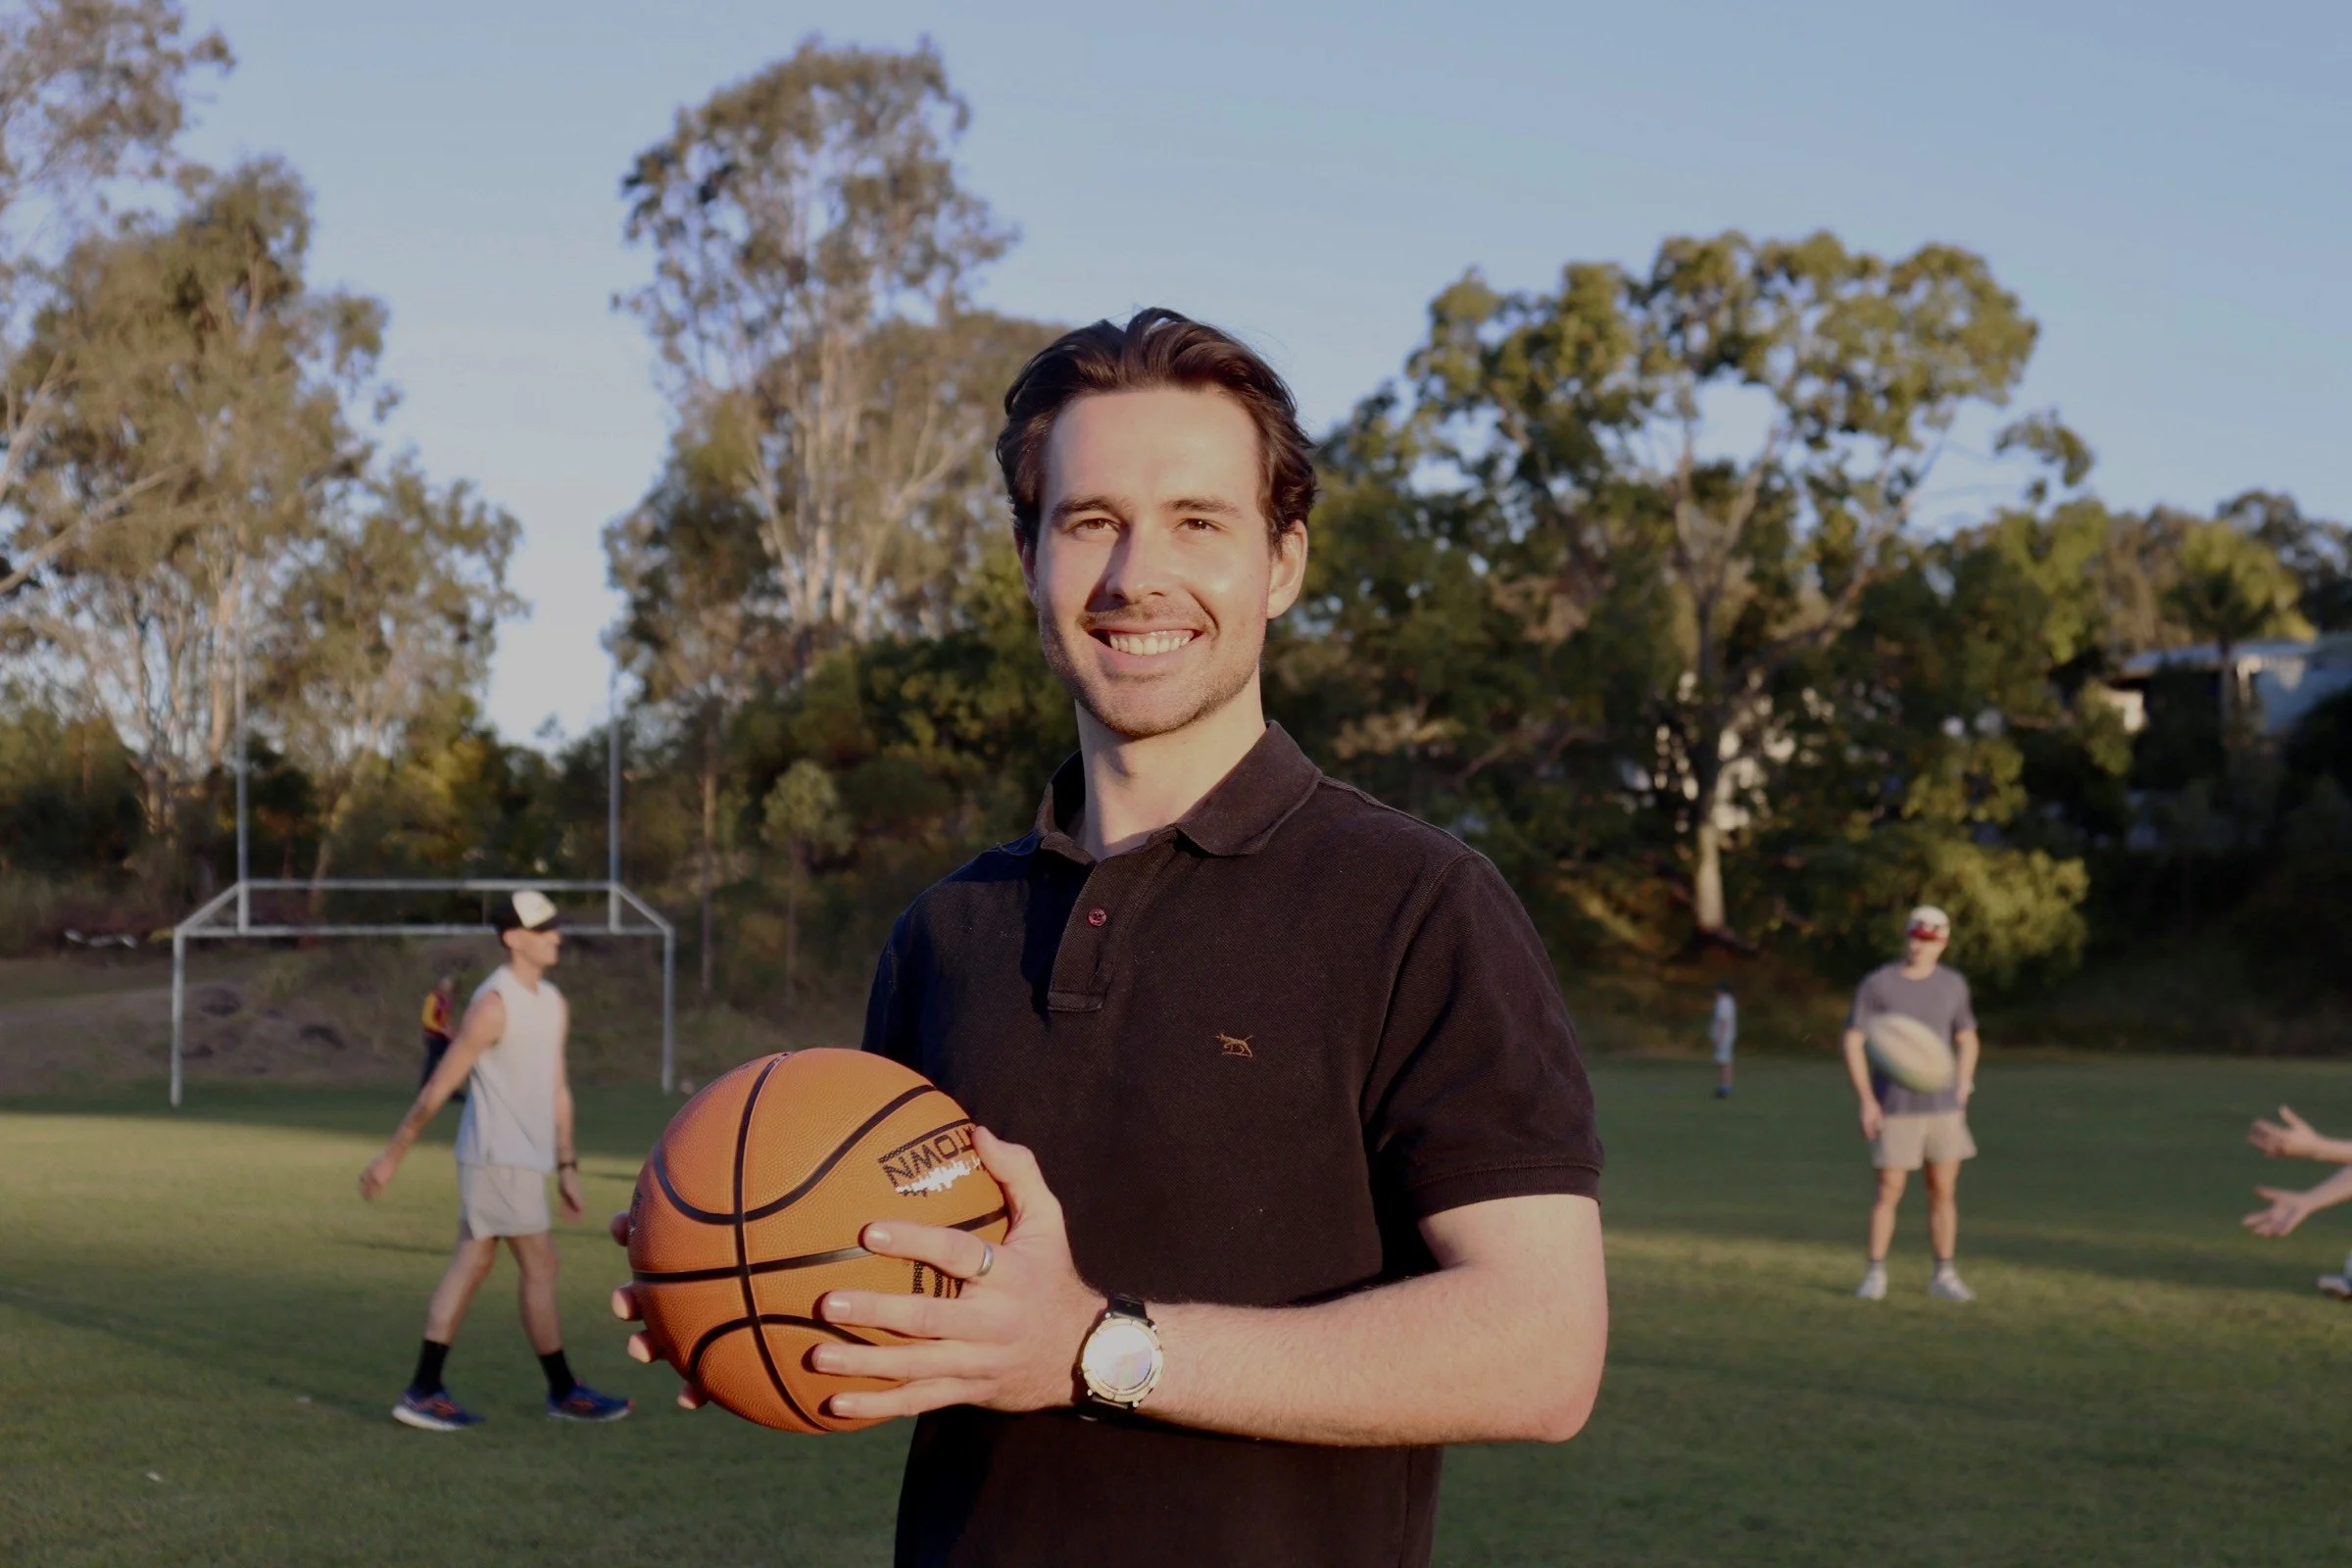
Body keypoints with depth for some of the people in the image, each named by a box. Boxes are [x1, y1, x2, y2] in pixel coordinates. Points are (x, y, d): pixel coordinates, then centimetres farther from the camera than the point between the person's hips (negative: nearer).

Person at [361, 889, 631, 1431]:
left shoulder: (553, 1004, 12)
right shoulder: (494, 1005, -16)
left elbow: (557, 1089, 17)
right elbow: (438, 1087, -13)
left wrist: (566, 1165, 16)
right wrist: (392, 1156, -10)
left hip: (523, 1161, 8)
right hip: (498, 1158, -8)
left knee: (469, 1268, 8)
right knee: (540, 1268, -1)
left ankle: (423, 1394, 10)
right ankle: (564, 1393, 10)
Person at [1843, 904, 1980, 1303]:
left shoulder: (1952, 984, 4)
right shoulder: (1877, 984, -6)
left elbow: (1968, 1039, 17)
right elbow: (1853, 1043, -6)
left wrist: (1961, 1091, 4)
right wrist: (1866, 1101, -12)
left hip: (1943, 1106, 3)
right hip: (1894, 1109, -3)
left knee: (1944, 1191, 4)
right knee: (1889, 1191, -2)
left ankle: (1944, 1276, 12)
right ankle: (1875, 1275, 9)